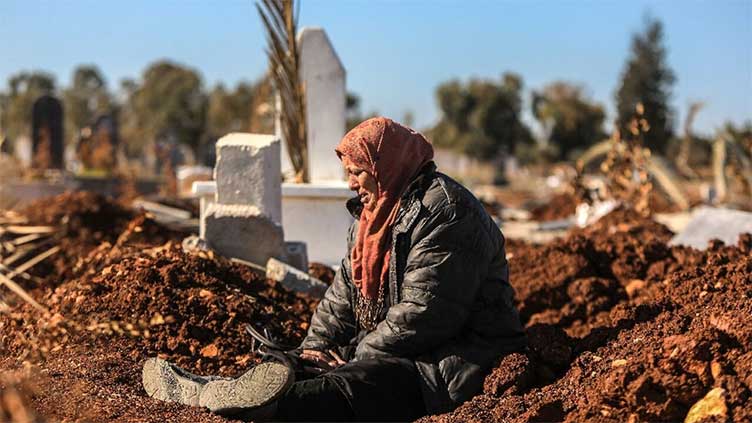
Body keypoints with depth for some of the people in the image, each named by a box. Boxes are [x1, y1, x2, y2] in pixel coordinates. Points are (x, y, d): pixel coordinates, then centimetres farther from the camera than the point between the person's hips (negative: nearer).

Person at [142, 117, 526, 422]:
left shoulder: (444, 212, -15)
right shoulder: (372, 212, 18)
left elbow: (423, 313, -21)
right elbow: (345, 290, 17)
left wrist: (358, 354, -14)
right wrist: (317, 345, 1)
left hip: (451, 360, -10)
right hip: (390, 349, 10)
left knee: (355, 382, -34)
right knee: (299, 369, -10)